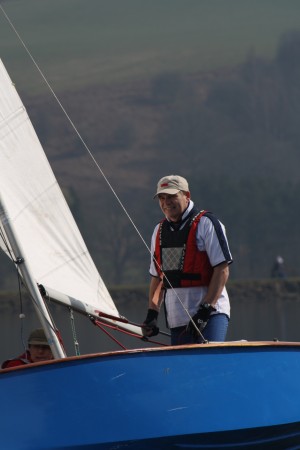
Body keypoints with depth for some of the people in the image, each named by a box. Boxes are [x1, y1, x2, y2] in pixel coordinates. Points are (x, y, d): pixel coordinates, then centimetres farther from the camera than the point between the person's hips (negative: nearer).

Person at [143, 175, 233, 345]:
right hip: (177, 319, 6)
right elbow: (157, 276, 21)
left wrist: (205, 309, -17)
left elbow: (222, 270, -10)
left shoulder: (205, 223, -4)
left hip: (211, 313, -6)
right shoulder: (160, 231, 16)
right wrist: (152, 314, 8)